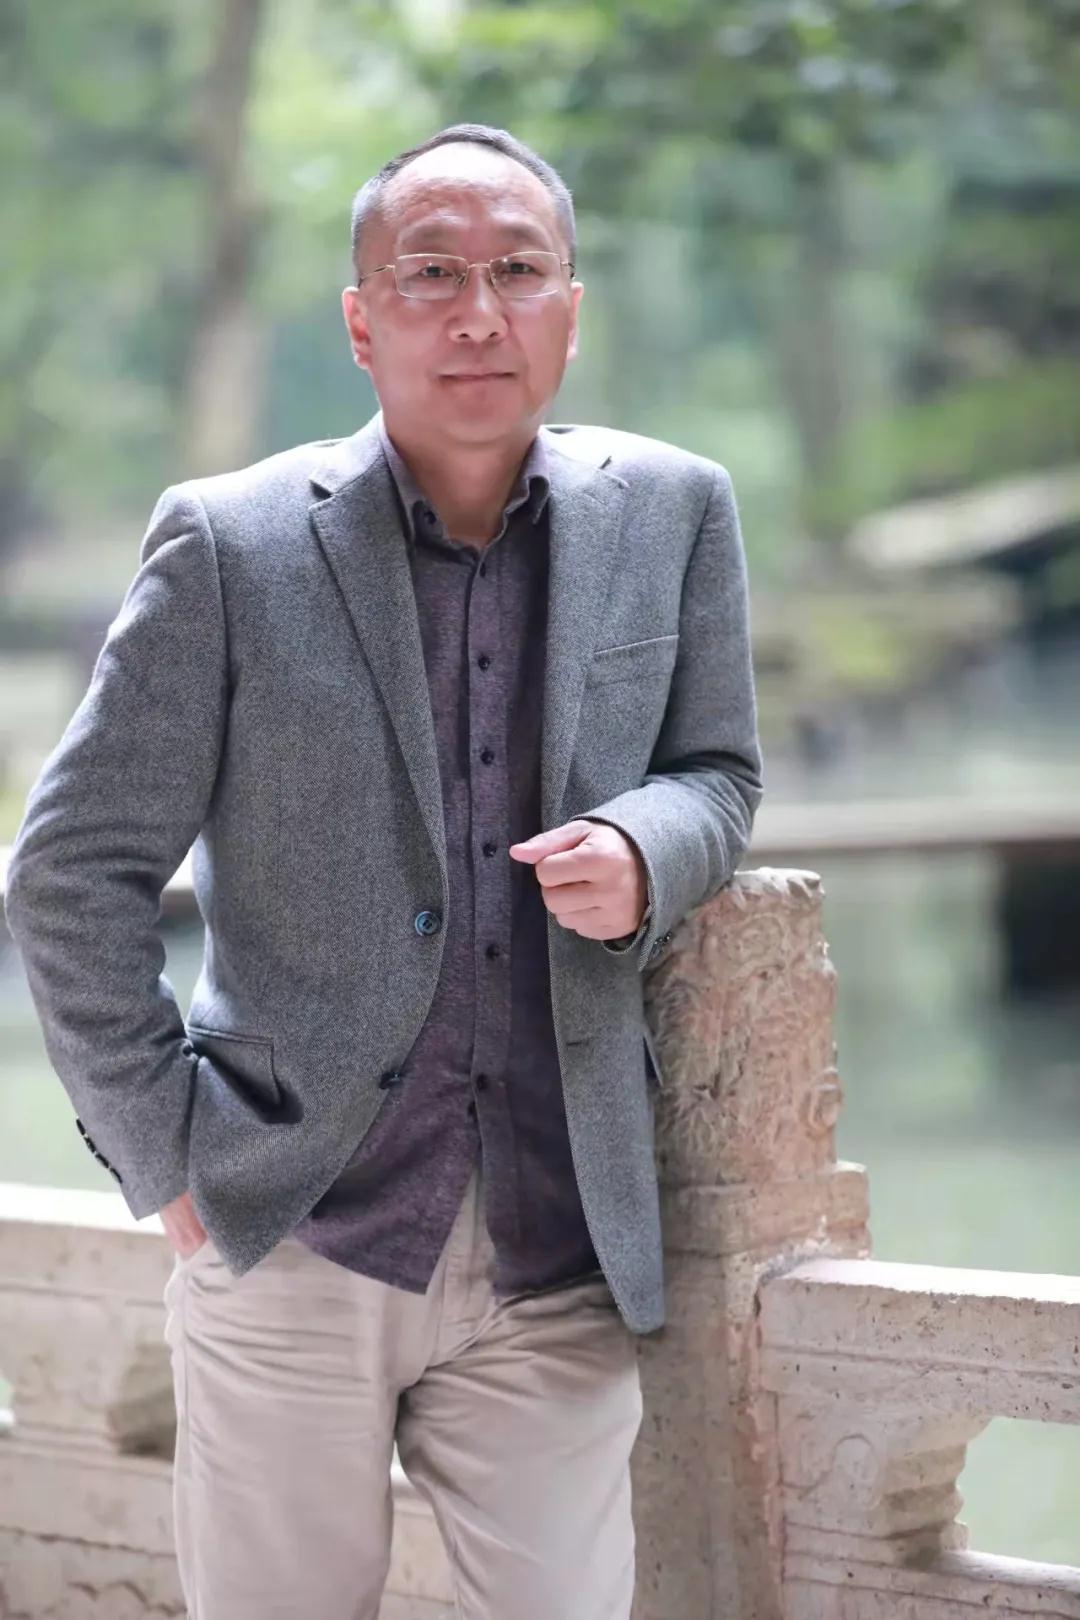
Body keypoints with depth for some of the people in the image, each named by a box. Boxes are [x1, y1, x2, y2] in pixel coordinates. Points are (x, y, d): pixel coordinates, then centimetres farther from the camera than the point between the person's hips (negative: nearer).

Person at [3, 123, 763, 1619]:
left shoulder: (673, 516, 3)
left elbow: (717, 772, 15)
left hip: (558, 1261, 2)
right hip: (291, 1239, -2)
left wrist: (645, 853, -9)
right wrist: (165, 1148, -4)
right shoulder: (231, 545, -5)